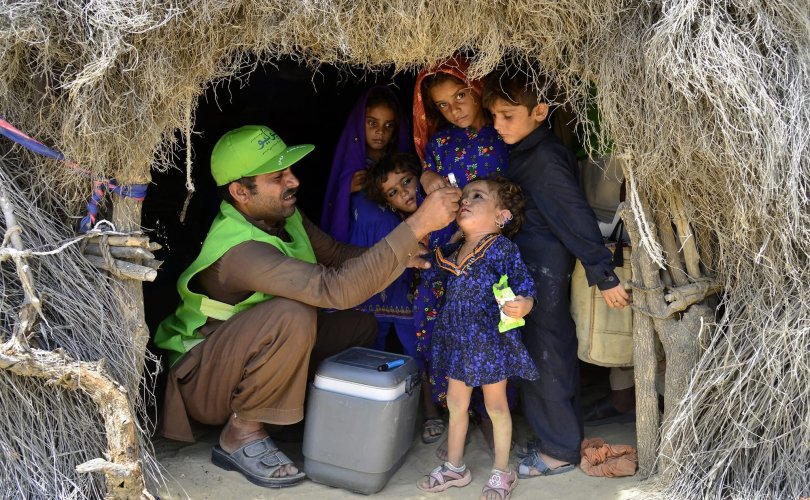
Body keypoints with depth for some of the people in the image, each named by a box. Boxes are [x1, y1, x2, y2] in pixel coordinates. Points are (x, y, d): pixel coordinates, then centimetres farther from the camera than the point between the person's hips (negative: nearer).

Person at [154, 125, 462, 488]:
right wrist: (417, 225, -43)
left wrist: (400, 257, -13)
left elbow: (336, 255, 6)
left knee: (360, 325, 3)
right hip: (199, 383, -9)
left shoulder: (284, 216, -5)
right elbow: (338, 289, -42)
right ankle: (241, 435, -15)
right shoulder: (238, 250, -33)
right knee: (293, 315, -35)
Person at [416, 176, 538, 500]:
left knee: (496, 406, 11)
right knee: (455, 403, 17)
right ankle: (454, 467, 35)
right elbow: (431, 267, 23)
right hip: (458, 340, 6)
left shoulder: (502, 249, -17)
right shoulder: (451, 252, 3)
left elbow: (526, 292, -20)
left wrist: (521, 307, -39)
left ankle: (502, 472, 29)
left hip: (490, 341, -6)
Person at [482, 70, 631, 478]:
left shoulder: (546, 158, -21)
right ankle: (556, 439, 32)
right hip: (528, 271, 10)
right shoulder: (524, 152, 9)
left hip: (545, 273, -10)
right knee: (548, 355, 17)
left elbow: (577, 217, -22)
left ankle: (561, 451, 18)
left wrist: (603, 275, -21)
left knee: (547, 359, 2)